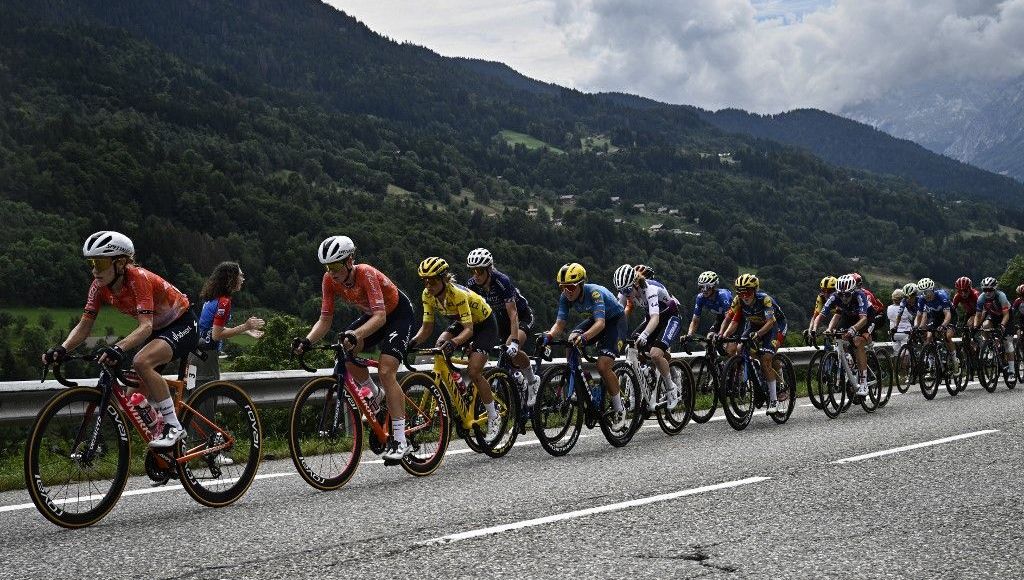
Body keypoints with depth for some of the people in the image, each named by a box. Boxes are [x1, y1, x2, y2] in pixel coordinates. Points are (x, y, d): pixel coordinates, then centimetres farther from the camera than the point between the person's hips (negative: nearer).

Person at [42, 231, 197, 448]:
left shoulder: (137, 278, -30)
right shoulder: (100, 286, -10)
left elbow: (146, 326, -39)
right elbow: (84, 325, -9)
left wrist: (118, 348, -55)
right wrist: (62, 349, -27)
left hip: (182, 325, -8)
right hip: (158, 329, 8)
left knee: (141, 362, -33)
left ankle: (174, 426, -22)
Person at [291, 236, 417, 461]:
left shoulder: (366, 274, -34)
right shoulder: (330, 280, -17)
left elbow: (380, 316, -41)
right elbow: (325, 319, -16)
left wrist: (355, 335, -57)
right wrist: (307, 341, -34)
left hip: (398, 314, -6)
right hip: (371, 315, 6)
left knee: (385, 371, -21)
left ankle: (400, 441, -19)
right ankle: (372, 394, 11)